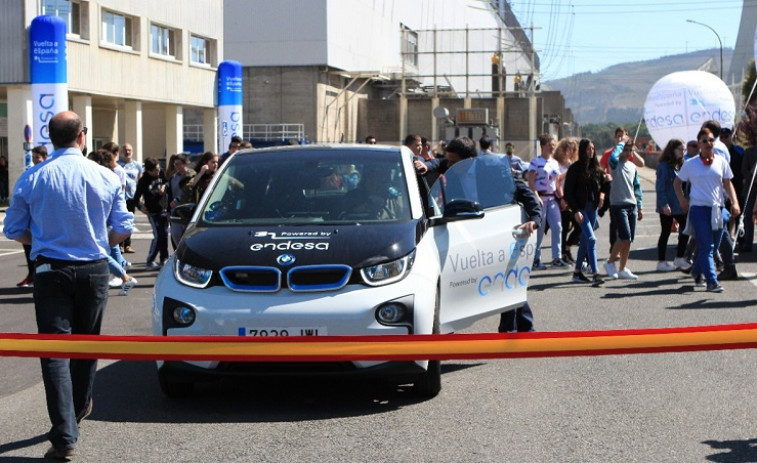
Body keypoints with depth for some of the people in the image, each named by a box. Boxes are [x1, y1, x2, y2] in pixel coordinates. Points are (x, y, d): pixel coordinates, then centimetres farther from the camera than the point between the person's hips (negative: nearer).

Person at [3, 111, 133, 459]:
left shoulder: (31, 179, -5)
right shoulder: (105, 178, -5)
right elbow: (123, 228, -1)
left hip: (51, 271, -1)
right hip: (94, 270, 2)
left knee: (54, 350, -3)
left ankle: (65, 436, -11)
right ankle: (80, 407, 38)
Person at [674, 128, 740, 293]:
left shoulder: (721, 162, 8)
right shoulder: (690, 164, 2)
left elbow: (728, 184, 10)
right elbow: (677, 183, 13)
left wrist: (734, 202, -4)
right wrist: (682, 200, 1)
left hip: (717, 209, 4)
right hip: (698, 208, -3)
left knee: (712, 246, 10)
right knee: (706, 246, -11)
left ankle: (696, 271, 33)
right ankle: (711, 281, -13)